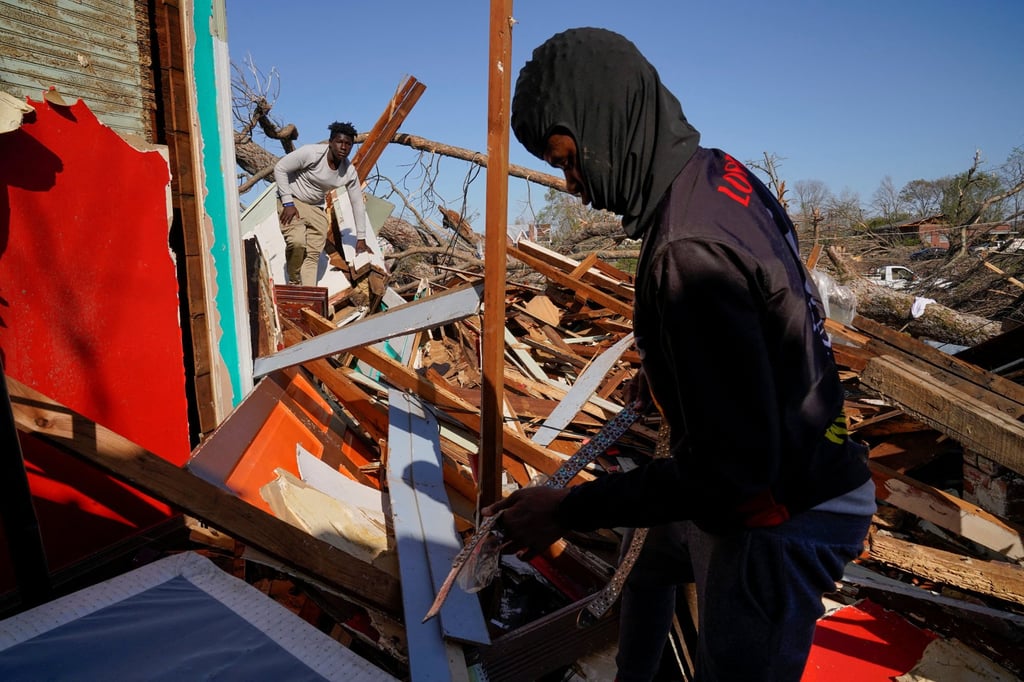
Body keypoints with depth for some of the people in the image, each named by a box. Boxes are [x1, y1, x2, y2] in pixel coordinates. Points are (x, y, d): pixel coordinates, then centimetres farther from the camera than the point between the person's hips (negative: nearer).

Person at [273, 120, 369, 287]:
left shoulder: (349, 172, -8)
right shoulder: (311, 153, -23)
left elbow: (358, 203, 1)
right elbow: (280, 168, -15)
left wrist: (361, 237, 3)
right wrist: (288, 202, -20)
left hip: (316, 208, 5)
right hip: (291, 201, -5)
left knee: (313, 254, -5)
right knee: (297, 241, -28)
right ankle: (294, 284, -4)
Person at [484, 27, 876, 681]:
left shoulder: (689, 251, -34)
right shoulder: (719, 171, -3)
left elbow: (732, 467, -31)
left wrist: (569, 511, -24)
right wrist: (661, 373, 20)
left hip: (779, 518, -10)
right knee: (649, 574, 31)